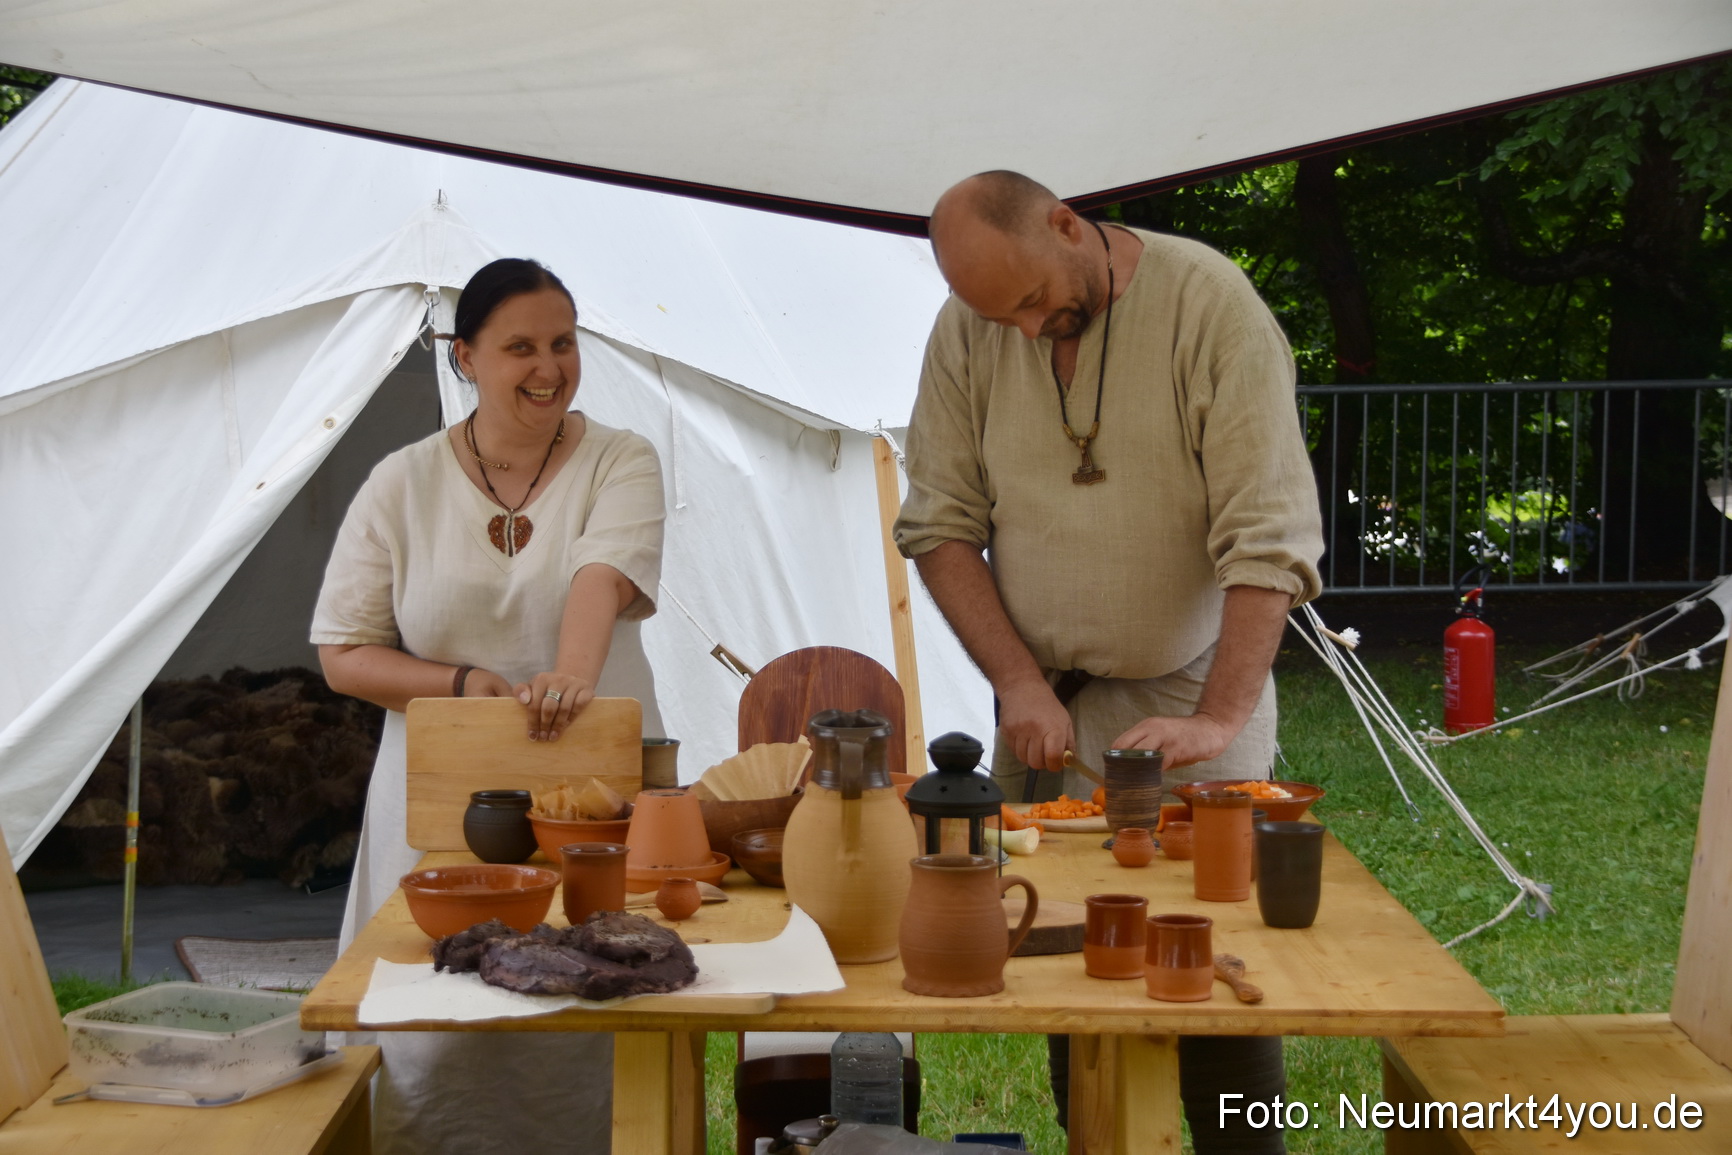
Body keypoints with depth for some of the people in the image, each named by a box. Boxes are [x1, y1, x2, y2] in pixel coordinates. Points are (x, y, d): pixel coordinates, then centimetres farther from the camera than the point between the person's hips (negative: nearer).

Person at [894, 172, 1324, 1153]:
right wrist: (1020, 684, -11)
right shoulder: (969, 329, -1)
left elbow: (1269, 537, -17)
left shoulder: (1208, 301, -13)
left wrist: (1219, 718, -24)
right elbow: (940, 527, 2)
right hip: (1047, 704, 3)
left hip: (1188, 697, -3)